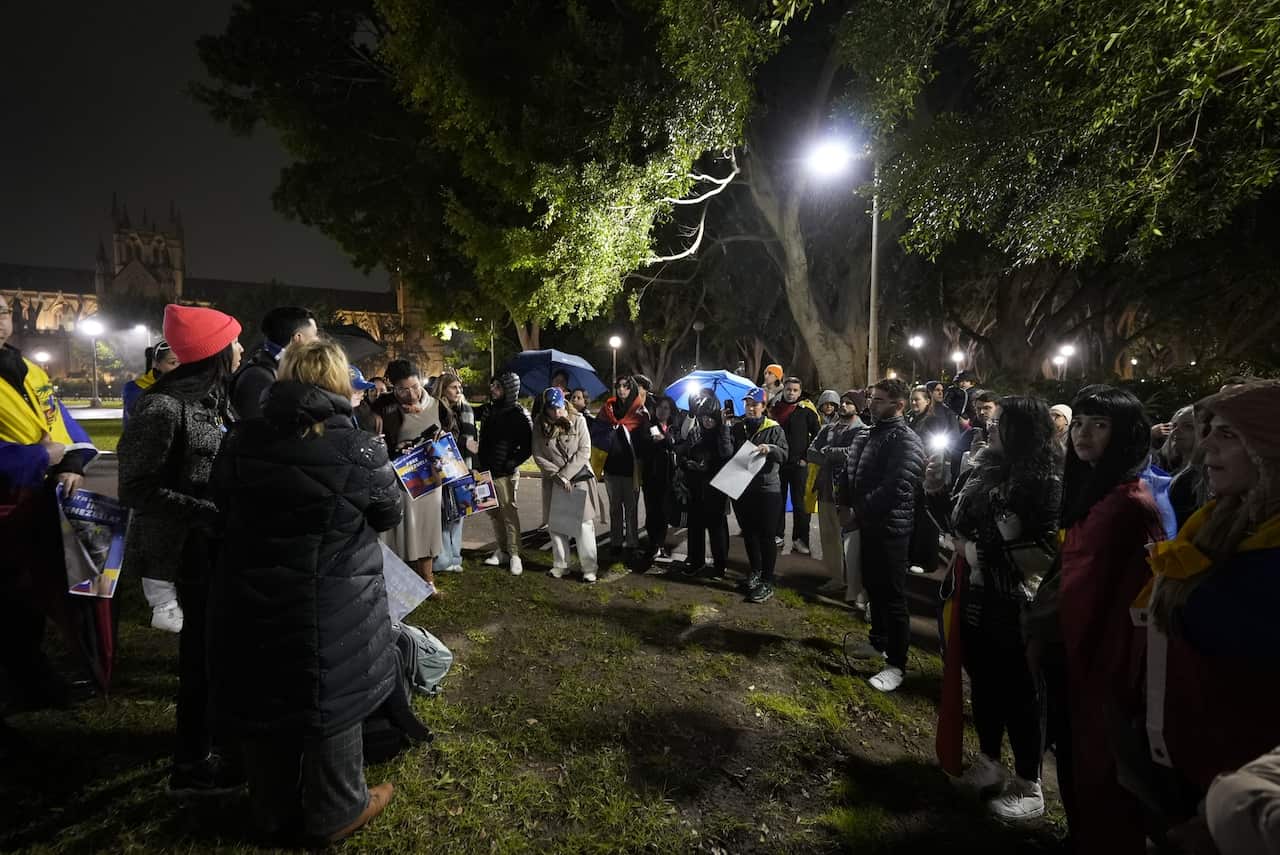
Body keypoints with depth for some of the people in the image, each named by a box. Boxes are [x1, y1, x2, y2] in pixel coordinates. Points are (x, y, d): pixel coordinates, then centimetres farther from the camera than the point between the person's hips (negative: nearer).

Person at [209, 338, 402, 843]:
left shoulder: (240, 441, -4)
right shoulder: (359, 448, -18)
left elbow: (224, 505, 13)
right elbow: (390, 514, -2)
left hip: (252, 601, 5)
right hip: (332, 607, -4)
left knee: (265, 700, 21)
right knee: (331, 705, 14)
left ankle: (273, 810, 44)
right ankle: (334, 813, 35)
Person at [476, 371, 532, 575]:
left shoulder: (517, 414, -11)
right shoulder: (491, 410, 10)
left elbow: (528, 445, -12)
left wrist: (512, 463, -16)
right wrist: (480, 462, 11)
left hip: (505, 473, -7)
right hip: (486, 470, 7)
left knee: (509, 512, -1)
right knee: (493, 513, 14)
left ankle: (514, 554, 8)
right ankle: (502, 549, 27)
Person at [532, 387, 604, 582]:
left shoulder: (578, 420, -6)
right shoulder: (540, 425, 0)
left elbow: (584, 452, -9)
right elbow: (538, 455, -2)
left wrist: (565, 474, -13)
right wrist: (558, 476, -11)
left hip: (580, 478, -2)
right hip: (554, 480, 2)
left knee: (584, 523, -4)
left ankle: (589, 567, 4)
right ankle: (560, 565, 20)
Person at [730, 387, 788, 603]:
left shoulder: (774, 428, -1)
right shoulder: (737, 428, 10)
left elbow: (784, 454, -12)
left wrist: (770, 449, -29)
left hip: (767, 489, -4)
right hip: (742, 488, 4)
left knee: (766, 535, -2)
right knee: (748, 533, 14)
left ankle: (767, 582, 5)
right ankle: (755, 572, 30)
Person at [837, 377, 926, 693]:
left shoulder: (907, 442, -17)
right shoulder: (866, 434, 12)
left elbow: (895, 490, -25)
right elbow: (849, 473, 13)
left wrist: (858, 513, -19)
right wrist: (845, 506, -1)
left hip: (891, 528, -8)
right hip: (868, 524, 9)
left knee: (893, 596, 0)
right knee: (873, 586, 21)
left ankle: (896, 664, 11)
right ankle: (879, 642, 39)